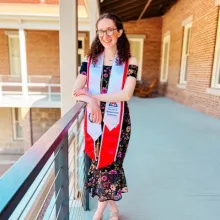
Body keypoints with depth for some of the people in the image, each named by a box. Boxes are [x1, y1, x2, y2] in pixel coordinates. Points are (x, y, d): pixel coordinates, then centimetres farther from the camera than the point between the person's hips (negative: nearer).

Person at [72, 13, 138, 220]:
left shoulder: (129, 62, -4)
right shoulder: (89, 60, 4)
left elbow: (126, 94, -15)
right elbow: (76, 91, -5)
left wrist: (92, 96, -17)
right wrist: (91, 101, -26)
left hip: (116, 121, -2)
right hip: (93, 119, 3)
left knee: (109, 162, 9)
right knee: (100, 161, 12)